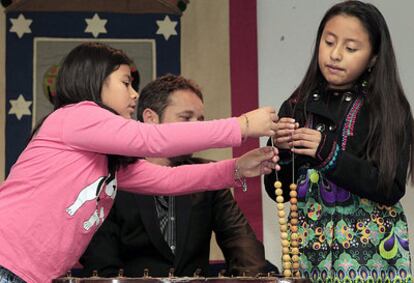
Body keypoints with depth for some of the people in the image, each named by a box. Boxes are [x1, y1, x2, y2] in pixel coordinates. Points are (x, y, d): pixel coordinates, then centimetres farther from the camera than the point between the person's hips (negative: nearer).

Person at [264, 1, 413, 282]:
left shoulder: (389, 109, -5)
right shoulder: (297, 107, 2)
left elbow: (391, 190, -13)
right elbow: (279, 192, 4)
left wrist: (328, 154, -20)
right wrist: (282, 152, -14)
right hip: (311, 249, 2)